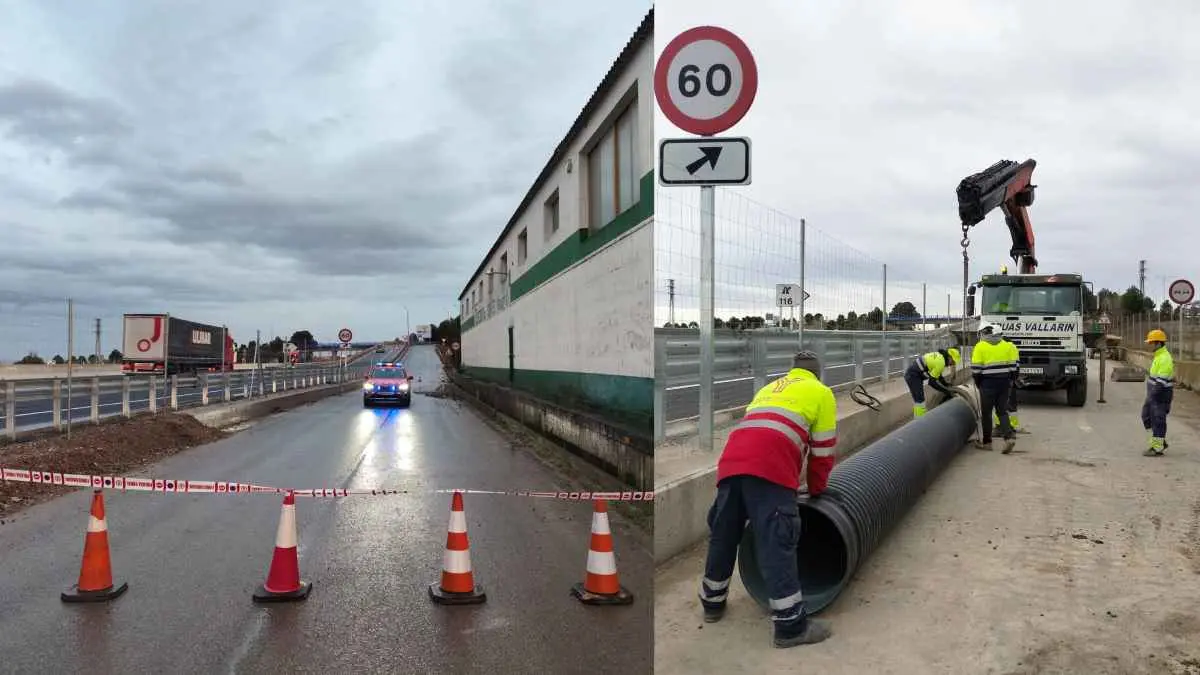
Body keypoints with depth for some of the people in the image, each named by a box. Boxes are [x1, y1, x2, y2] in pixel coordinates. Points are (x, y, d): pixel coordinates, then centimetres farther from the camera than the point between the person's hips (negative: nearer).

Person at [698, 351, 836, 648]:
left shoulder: (769, 389, 37)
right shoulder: (821, 392, 19)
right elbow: (822, 450, 16)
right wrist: (816, 490, 31)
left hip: (731, 460, 6)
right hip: (768, 467, -6)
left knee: (723, 534, 17)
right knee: (776, 543, -4)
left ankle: (712, 602, 33)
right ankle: (791, 625, 1)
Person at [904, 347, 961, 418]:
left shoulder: (940, 356, 10)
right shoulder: (940, 362, -20)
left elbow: (938, 375, 22)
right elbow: (932, 382, -17)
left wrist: (946, 384, 13)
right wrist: (946, 391, -10)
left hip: (911, 374, 11)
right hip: (913, 376, -11)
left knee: (917, 399, 19)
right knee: (920, 401, -9)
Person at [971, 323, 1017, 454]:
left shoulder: (980, 347, -4)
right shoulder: (1006, 346, 9)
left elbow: (976, 368, -8)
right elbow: (1012, 366, 8)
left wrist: (978, 383, 5)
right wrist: (1009, 381, 16)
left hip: (988, 384, -4)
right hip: (1004, 383, 4)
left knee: (986, 413, 6)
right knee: (1002, 411, 10)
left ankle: (986, 442, 12)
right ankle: (1009, 437, -8)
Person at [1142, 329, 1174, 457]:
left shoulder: (1164, 359, -20)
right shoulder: (1158, 356, 12)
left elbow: (1162, 380, -25)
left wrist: (1153, 393, -24)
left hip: (1161, 395, -10)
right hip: (1154, 394, 10)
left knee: (1158, 421, -2)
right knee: (1146, 416, 16)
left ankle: (1158, 448, 6)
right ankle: (1161, 442, 25)